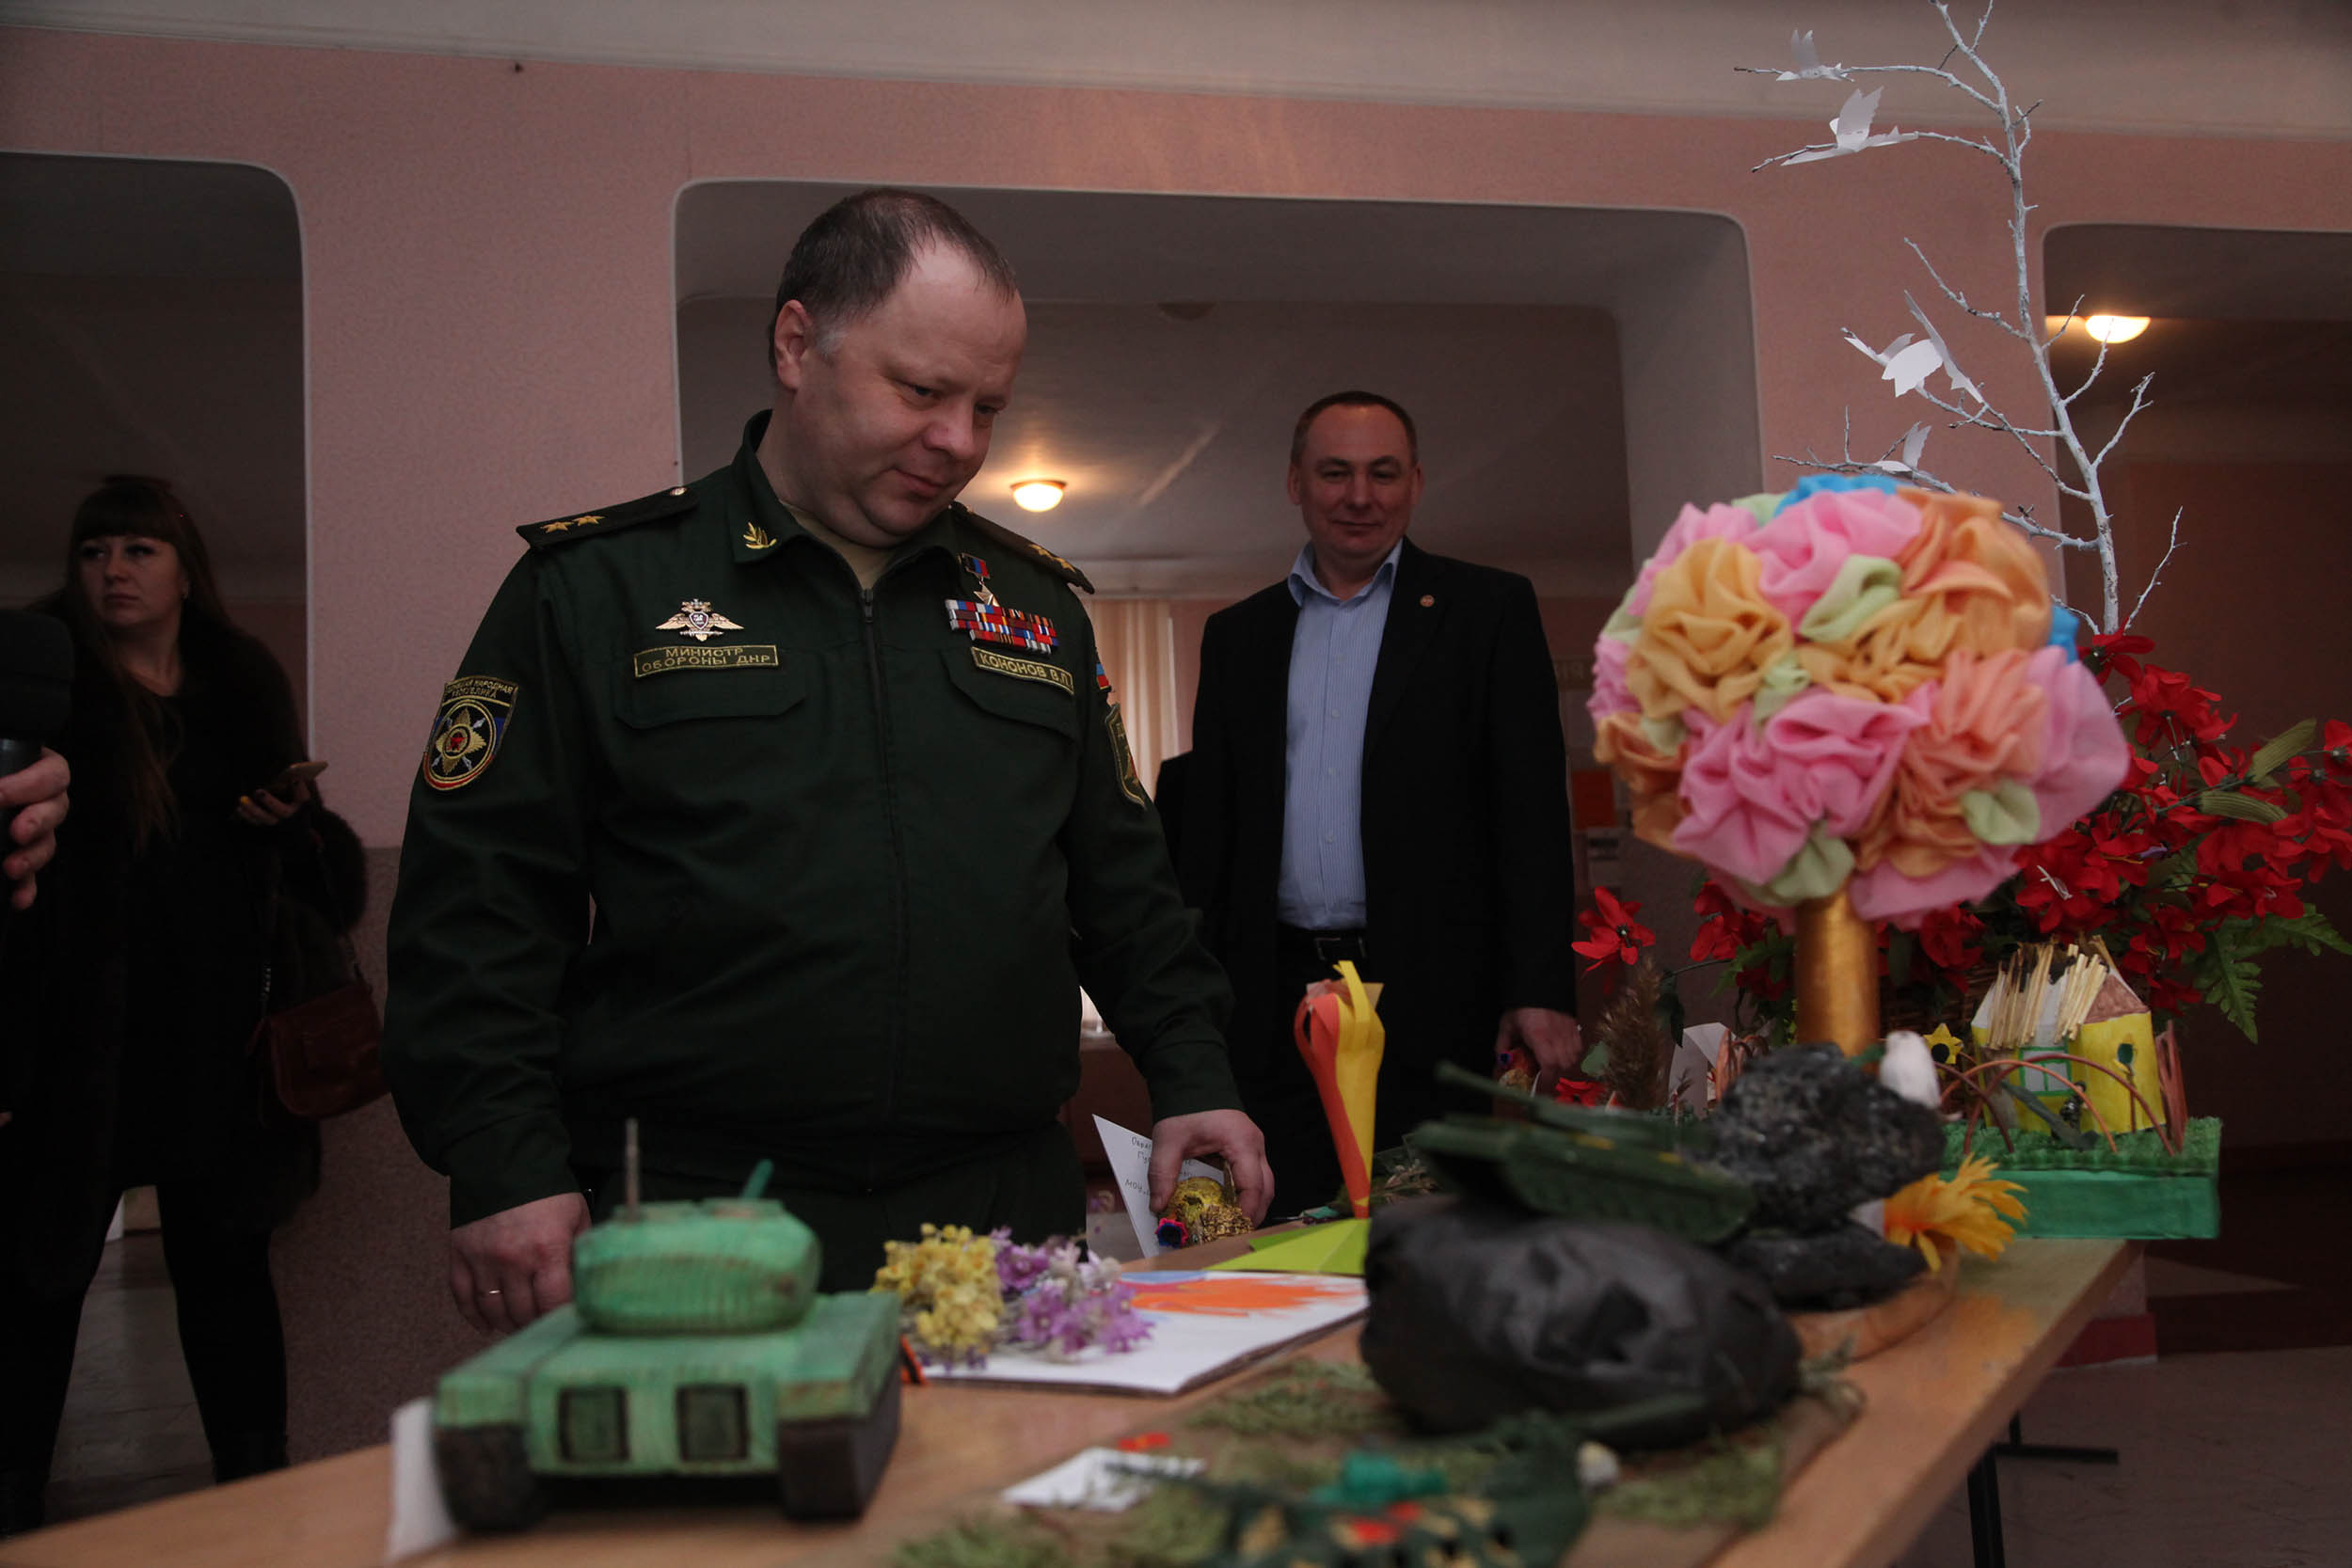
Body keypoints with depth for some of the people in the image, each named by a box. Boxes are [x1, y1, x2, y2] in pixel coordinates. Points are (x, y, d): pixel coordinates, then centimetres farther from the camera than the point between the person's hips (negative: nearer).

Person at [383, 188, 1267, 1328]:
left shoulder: (1034, 602, 15)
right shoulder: (599, 587, 2)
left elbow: (1122, 885, 19)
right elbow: (475, 902, -2)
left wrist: (1191, 1082, 8)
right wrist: (507, 1170, -11)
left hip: (1007, 1228, 4)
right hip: (694, 1249, -3)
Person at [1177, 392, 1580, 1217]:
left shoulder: (1489, 609, 5)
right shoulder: (1237, 634, 15)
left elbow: (1533, 811, -2)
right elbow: (1208, 823, 14)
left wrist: (1540, 992, -11)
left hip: (1432, 1000, -3)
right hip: (1277, 1003, 3)